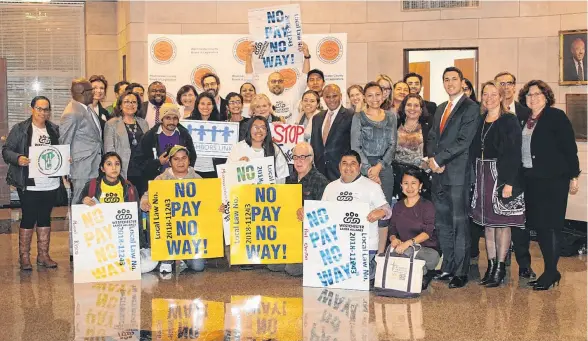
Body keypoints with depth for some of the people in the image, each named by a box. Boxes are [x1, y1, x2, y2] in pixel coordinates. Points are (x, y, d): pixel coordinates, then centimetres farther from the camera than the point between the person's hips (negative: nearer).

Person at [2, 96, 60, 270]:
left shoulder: (55, 130, 11)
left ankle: (43, 254, 20)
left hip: (51, 184, 4)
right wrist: (18, 158, -22)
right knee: (29, 218, 0)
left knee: (45, 218, 11)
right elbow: (6, 150, -4)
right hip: (29, 184, -4)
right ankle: (24, 256, 11)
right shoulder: (20, 129, -1)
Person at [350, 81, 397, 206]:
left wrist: (379, 166, -9)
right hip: (363, 166, -2)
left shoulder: (391, 117, 10)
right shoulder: (358, 117, 3)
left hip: (385, 166, 2)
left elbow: (392, 145, 4)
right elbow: (355, 147, -3)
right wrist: (368, 169, -13)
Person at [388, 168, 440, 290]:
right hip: (404, 250, 4)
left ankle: (423, 276, -8)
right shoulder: (398, 207, 16)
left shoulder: (427, 205, -1)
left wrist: (409, 243, -29)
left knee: (407, 252, -37)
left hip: (427, 249, -4)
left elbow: (428, 232, -14)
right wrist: (393, 239, -15)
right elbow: (392, 229, 10)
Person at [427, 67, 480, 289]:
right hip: (439, 174, 8)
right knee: (442, 224, 11)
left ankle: (460, 272, 1)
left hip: (458, 174, -8)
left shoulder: (471, 108, -5)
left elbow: (463, 141, -14)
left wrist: (439, 159, -13)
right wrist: (432, 158, -2)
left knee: (459, 224, -4)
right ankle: (447, 268, 20)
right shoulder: (440, 109, 20)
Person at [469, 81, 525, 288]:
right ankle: (491, 265, 18)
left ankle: (500, 267, 7)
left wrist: (508, 183, -19)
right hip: (482, 176, 6)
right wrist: (476, 178, 5)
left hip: (502, 175, -6)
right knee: (487, 223, 9)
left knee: (502, 222, 0)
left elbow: (514, 154, -12)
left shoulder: (509, 121, -6)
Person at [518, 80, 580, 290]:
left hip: (553, 180, -6)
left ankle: (551, 273, 6)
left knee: (550, 225, -4)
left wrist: (573, 176, -10)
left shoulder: (556, 116, -5)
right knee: (538, 225, 7)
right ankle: (551, 271, 18)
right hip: (531, 180, 6)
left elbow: (569, 147, -8)